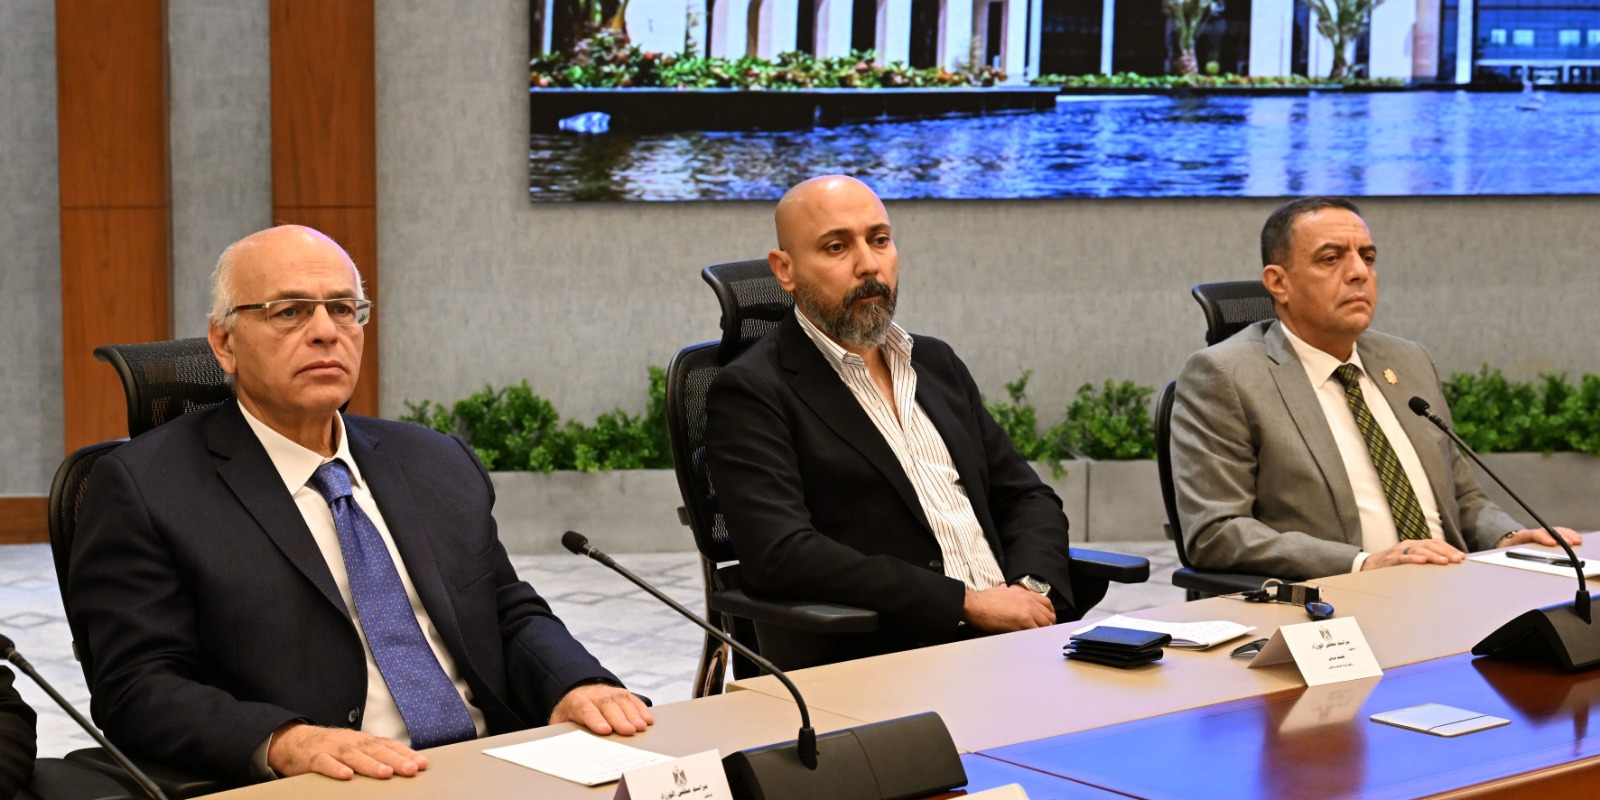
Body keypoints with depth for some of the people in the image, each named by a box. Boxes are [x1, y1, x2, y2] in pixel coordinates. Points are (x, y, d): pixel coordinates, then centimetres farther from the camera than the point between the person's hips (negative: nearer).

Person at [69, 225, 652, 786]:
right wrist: (284, 743, -24)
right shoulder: (142, 487, 1)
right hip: (332, 792, -5)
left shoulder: (439, 465, 19)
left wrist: (574, 686, -3)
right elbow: (138, 689, -7)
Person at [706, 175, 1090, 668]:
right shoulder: (749, 392, -2)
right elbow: (781, 554, -15)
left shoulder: (936, 364, 21)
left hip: (1008, 634, 7)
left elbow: (1027, 497, 23)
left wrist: (1032, 589, -2)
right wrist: (967, 603, -17)